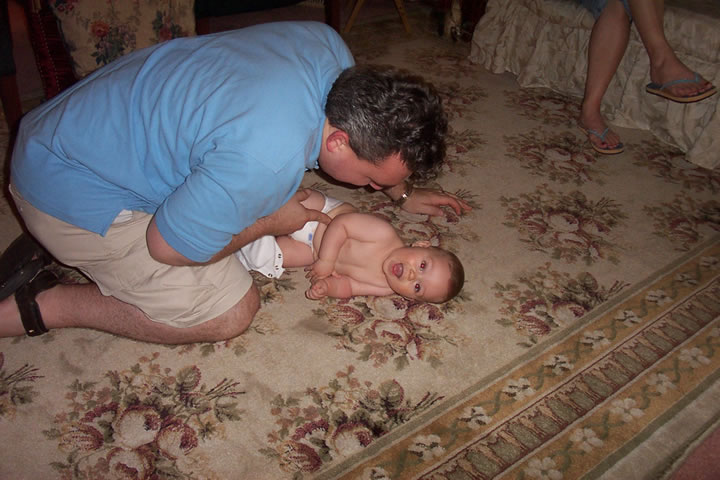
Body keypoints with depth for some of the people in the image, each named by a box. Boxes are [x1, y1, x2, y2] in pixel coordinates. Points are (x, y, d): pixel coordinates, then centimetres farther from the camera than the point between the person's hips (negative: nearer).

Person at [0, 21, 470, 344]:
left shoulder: (328, 46, -11)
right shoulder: (270, 160, -37)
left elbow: (368, 127, 12)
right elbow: (168, 248, -22)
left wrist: (401, 192, 19)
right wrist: (271, 222, -10)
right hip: (72, 191, -8)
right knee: (230, 314, -7)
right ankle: (40, 306, 1)